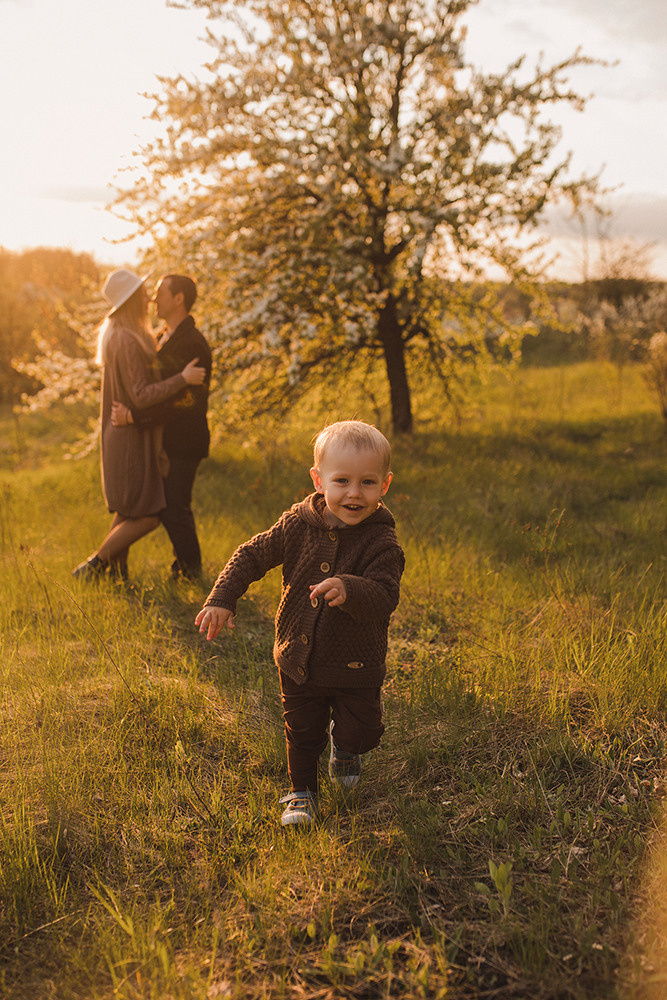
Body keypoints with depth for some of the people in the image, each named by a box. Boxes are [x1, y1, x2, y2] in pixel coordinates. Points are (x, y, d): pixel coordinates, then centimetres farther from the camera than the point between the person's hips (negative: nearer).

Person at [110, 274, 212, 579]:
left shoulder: (193, 345, -19)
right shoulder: (163, 339, 13)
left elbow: (185, 401, -26)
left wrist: (133, 416, -26)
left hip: (183, 443, -10)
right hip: (165, 440, 10)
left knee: (174, 510, -3)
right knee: (165, 507, 16)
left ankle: (191, 572, 12)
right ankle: (184, 564, 30)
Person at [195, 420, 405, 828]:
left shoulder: (382, 543, -21)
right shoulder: (298, 525, -11)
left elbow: (384, 599, -32)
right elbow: (253, 555, -1)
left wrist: (349, 590, -51)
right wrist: (222, 599, -8)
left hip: (356, 667, -2)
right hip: (299, 659, 2)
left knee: (360, 732, 10)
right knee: (303, 733, 17)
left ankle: (345, 745, 46)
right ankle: (302, 791, 43)